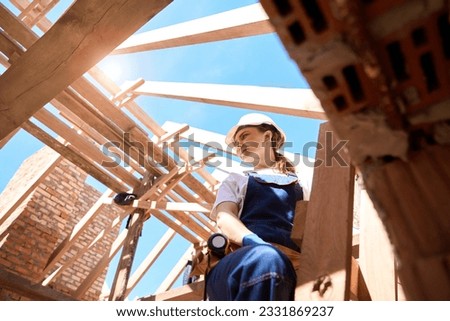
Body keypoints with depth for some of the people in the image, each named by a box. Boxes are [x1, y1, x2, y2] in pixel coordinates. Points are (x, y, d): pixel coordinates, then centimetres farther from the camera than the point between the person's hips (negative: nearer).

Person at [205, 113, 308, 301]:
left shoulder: (301, 183, 31)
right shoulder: (236, 180, 28)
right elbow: (224, 218, 7)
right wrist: (256, 243, -16)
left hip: (292, 261, 1)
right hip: (239, 260, -1)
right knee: (266, 259, -41)